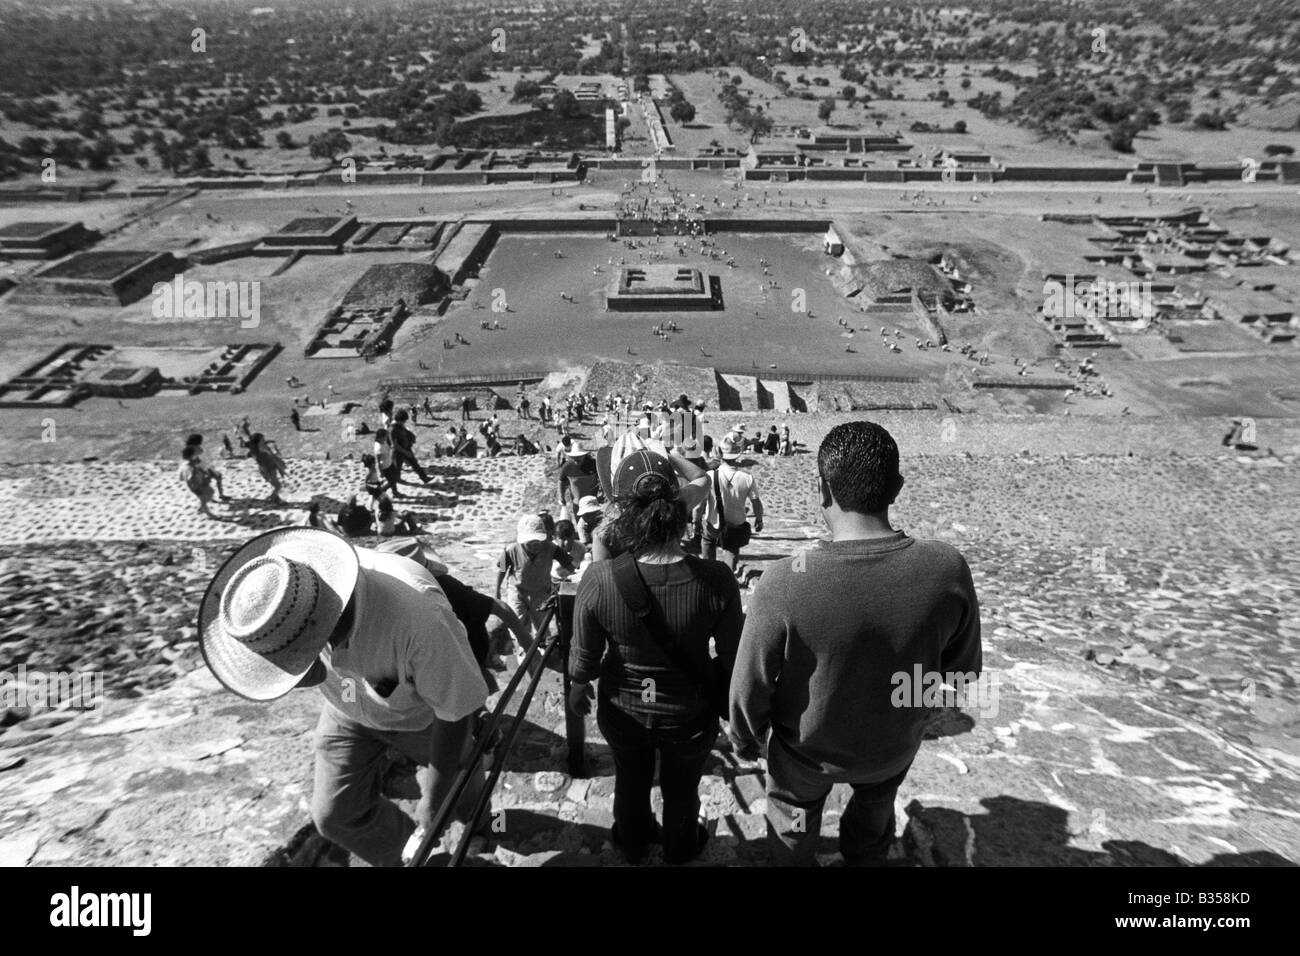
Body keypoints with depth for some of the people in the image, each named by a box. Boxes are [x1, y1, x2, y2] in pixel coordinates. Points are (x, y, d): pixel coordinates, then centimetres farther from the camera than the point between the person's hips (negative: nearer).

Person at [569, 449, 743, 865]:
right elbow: (732, 659, -16)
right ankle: (680, 849, 60)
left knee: (631, 780, 32)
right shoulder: (715, 580, -31)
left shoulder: (599, 579, -31)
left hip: (624, 710, 1)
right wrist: (721, 697, 6)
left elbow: (584, 655, -15)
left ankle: (632, 845, 61)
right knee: (682, 788, 31)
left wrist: (578, 687, 7)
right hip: (690, 713, 0)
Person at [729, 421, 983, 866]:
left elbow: (750, 686, -22)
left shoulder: (784, 583, -36)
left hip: (807, 751, -2)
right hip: (895, 746, 3)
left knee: (792, 822, 30)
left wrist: (746, 741, -1)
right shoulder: (948, 570, -28)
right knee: (874, 812, 35)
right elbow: (963, 668, -9)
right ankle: (862, 857, 62)